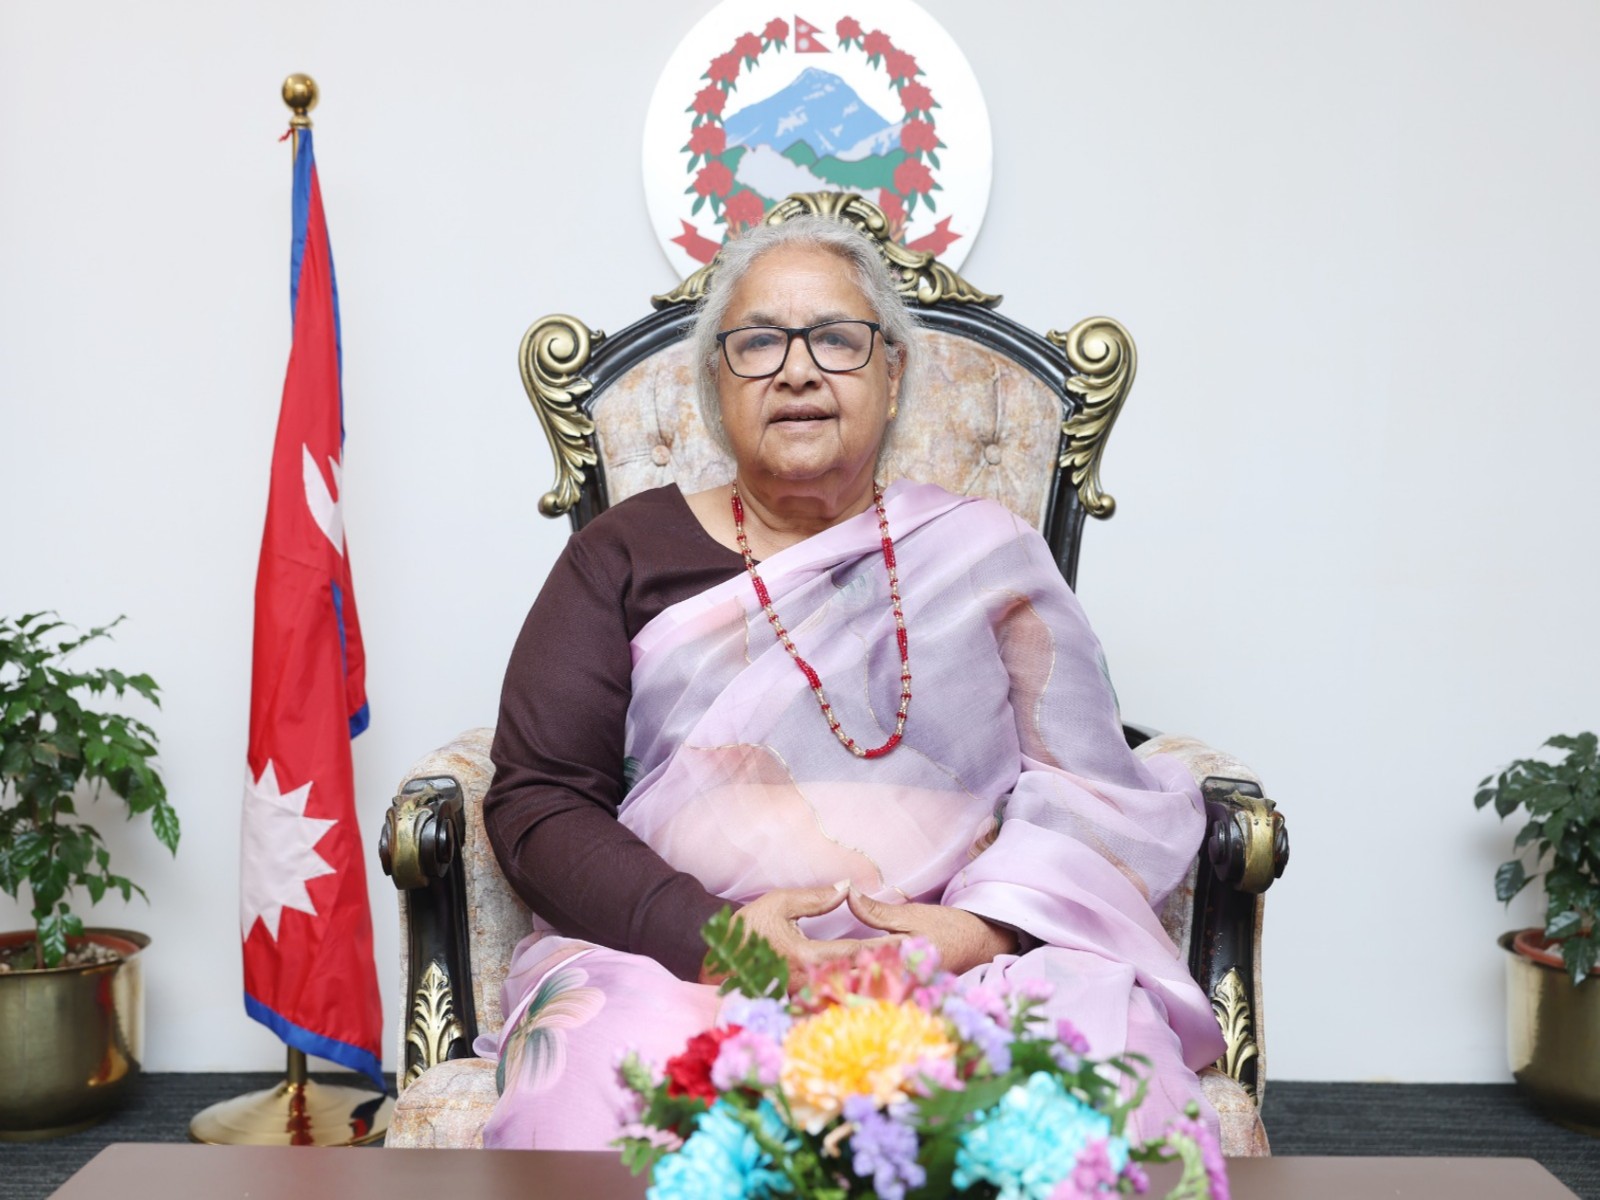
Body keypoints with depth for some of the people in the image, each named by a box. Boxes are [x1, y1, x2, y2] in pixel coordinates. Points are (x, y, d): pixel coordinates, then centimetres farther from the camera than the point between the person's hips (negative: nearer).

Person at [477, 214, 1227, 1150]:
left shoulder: (987, 552, 13)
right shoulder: (626, 556, 11)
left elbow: (1092, 792, 7)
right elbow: (536, 801, 3)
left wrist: (985, 929, -14)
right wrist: (710, 934, -14)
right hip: (679, 962, 0)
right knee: (597, 1101, -34)